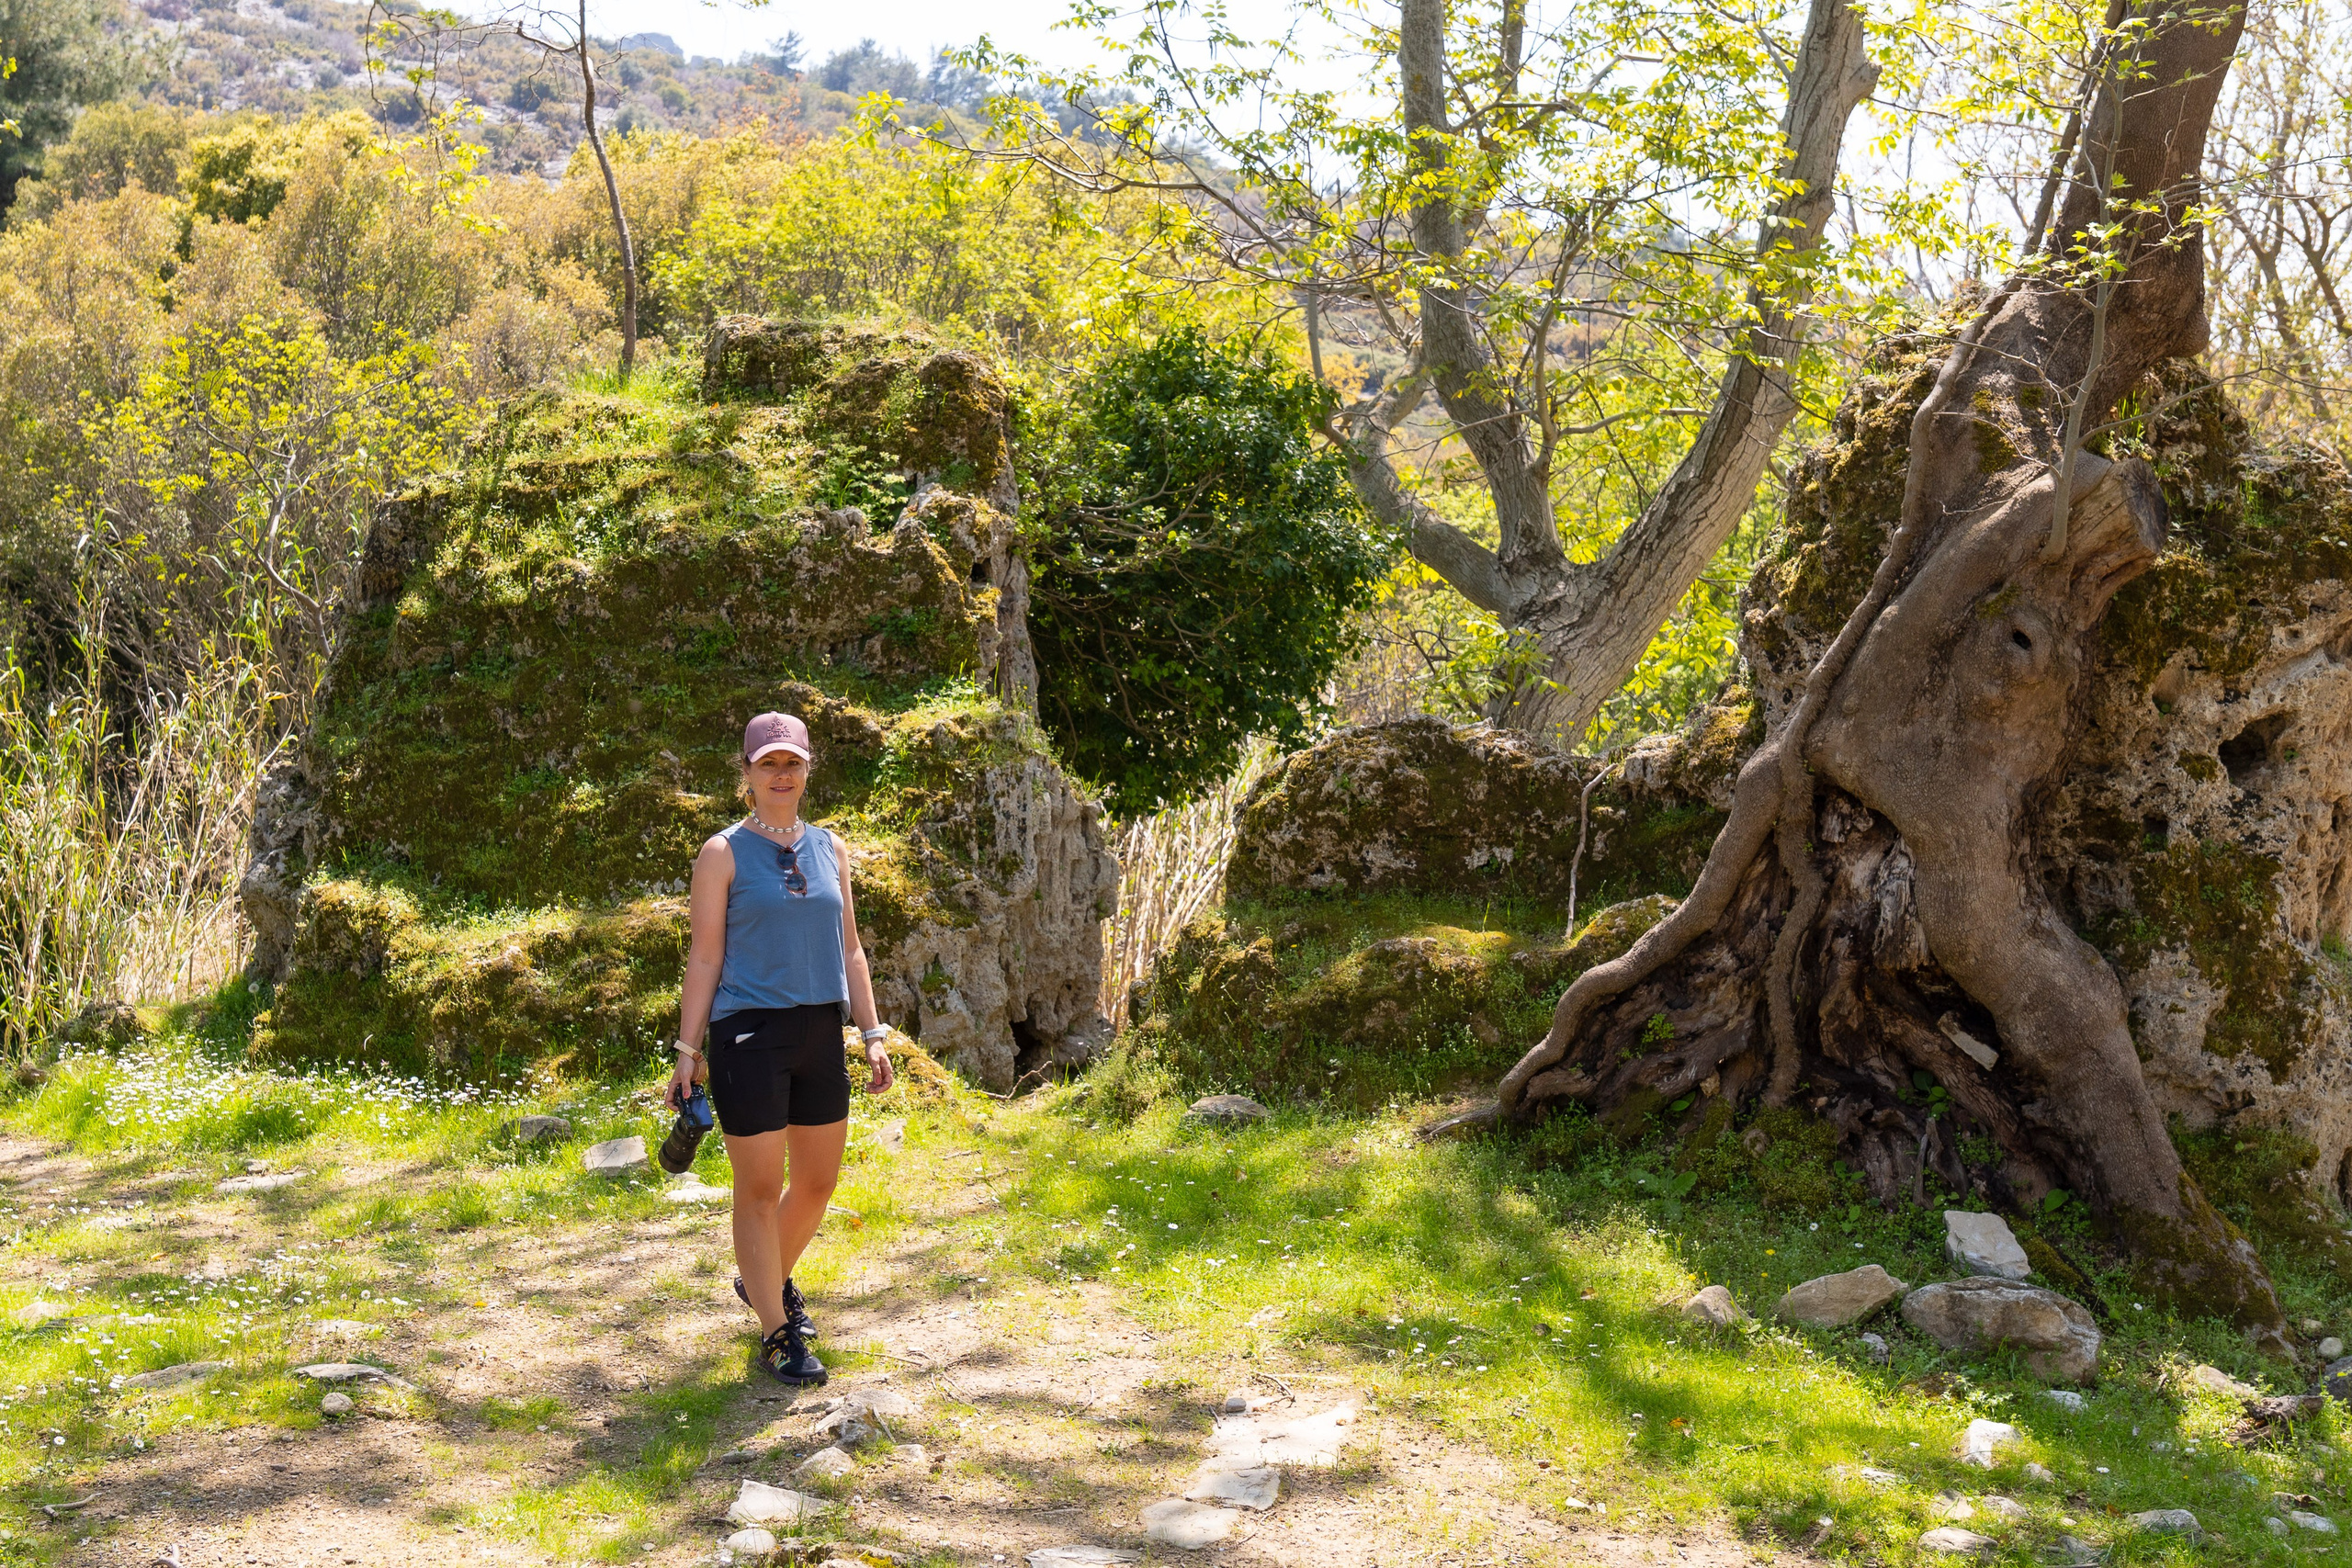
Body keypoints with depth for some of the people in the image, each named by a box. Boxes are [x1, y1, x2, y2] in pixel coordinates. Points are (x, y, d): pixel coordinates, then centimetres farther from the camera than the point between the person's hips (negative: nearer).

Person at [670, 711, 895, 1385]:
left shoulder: (829, 848, 11)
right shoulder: (724, 853, -3)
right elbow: (704, 958, -4)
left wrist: (873, 1034, 9)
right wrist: (687, 1052, -7)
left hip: (820, 1032, 5)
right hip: (748, 1033, -5)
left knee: (818, 1180, 13)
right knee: (760, 1188, 0)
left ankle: (767, 1280, 39)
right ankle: (777, 1333, 12)